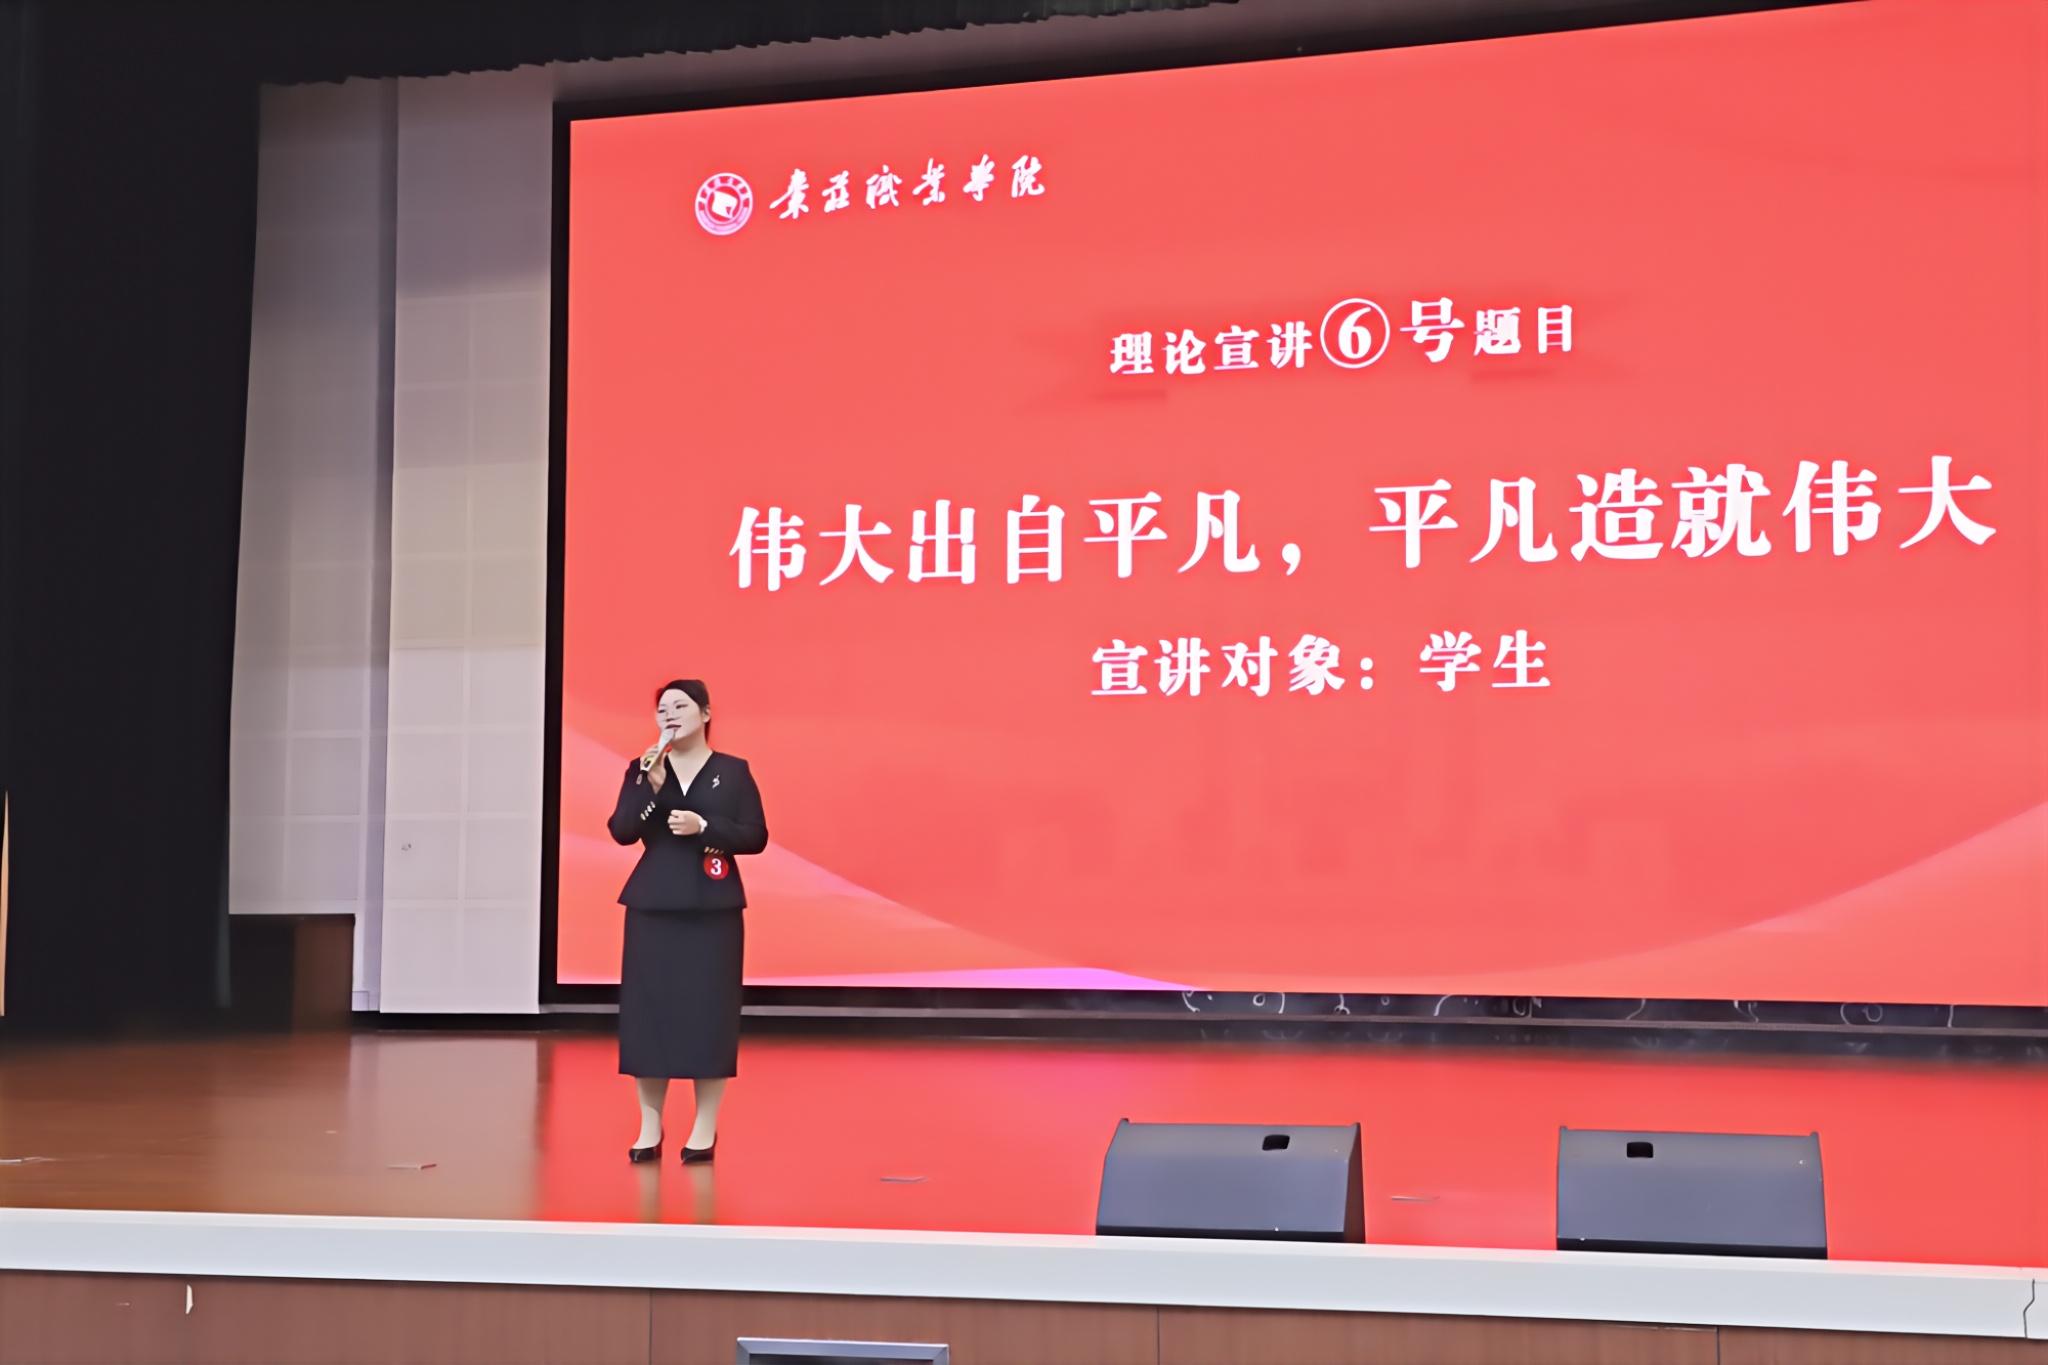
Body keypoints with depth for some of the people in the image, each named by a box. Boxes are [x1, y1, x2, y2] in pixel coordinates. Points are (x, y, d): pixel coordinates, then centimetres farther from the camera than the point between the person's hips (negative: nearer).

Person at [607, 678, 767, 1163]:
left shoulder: (733, 771, 1)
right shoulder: (641, 769, 6)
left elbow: (756, 837, -3)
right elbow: (622, 832, -5)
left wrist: (704, 826, -16)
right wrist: (650, 786, -17)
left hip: (713, 907, -2)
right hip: (653, 905, 2)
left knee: (708, 1012, -2)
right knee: (648, 1010, 0)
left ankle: (705, 1128, 6)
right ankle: (650, 1127, 9)